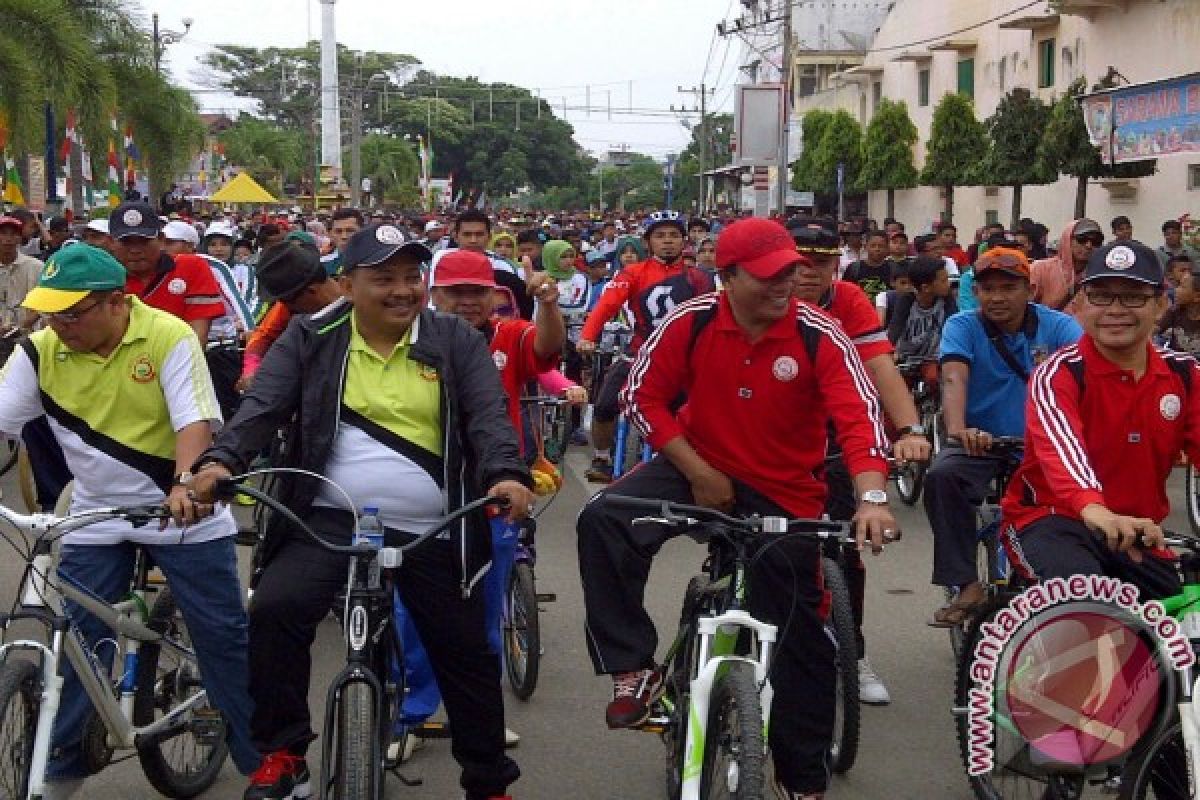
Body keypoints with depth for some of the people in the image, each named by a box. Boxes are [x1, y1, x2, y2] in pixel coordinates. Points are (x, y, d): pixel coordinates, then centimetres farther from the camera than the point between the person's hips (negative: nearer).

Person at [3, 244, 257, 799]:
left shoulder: (168, 336, -16)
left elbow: (195, 420, -22)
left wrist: (184, 484, -38)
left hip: (183, 513, -3)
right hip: (96, 519, 3)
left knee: (223, 637, 4)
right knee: (78, 644, 5)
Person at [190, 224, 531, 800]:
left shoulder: (455, 341, 1)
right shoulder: (311, 339, 1)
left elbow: (488, 416, -9)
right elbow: (261, 406, -9)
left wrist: (506, 475, -30)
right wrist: (221, 461, -29)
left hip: (432, 532, 1)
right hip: (332, 519, -1)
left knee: (466, 656, 9)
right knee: (274, 609, -25)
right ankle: (281, 753, -6)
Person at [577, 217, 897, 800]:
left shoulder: (820, 337, -18)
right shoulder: (691, 322, -15)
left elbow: (860, 417, -26)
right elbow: (643, 396, -7)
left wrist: (871, 498, -42)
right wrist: (698, 473, -14)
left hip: (783, 493, 0)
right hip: (700, 469, 1)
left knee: (800, 638, 5)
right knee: (603, 521, -26)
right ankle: (633, 670, -15)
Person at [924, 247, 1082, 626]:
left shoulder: (1056, 325, -3)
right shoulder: (962, 326, -5)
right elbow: (954, 378, -22)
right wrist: (957, 429, -43)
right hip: (981, 442, 0)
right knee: (941, 475, -30)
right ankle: (967, 585, -22)